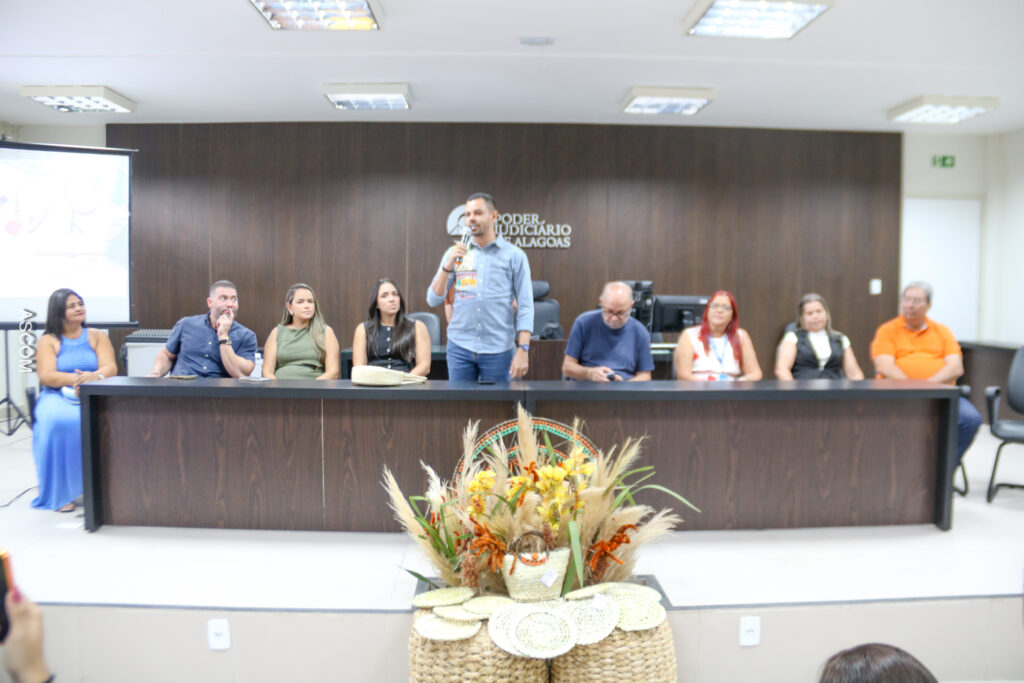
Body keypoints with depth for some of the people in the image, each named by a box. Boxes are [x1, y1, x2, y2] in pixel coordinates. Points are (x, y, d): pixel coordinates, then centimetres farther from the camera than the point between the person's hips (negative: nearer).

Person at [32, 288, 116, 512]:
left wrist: (95, 376, -26)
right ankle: (61, 493, -24)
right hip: (58, 396, -1)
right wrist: (75, 379, -25)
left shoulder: (97, 336, 13)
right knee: (59, 422, -35)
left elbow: (111, 368, -2)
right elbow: (46, 377, -6)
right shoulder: (48, 341, 8)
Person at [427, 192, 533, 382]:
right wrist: (448, 266, -11)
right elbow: (433, 300, 3)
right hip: (460, 347, 2)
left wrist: (523, 349, -12)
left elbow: (525, 306, -2)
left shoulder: (514, 255, 1)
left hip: (498, 350, -2)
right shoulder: (454, 253, 8)